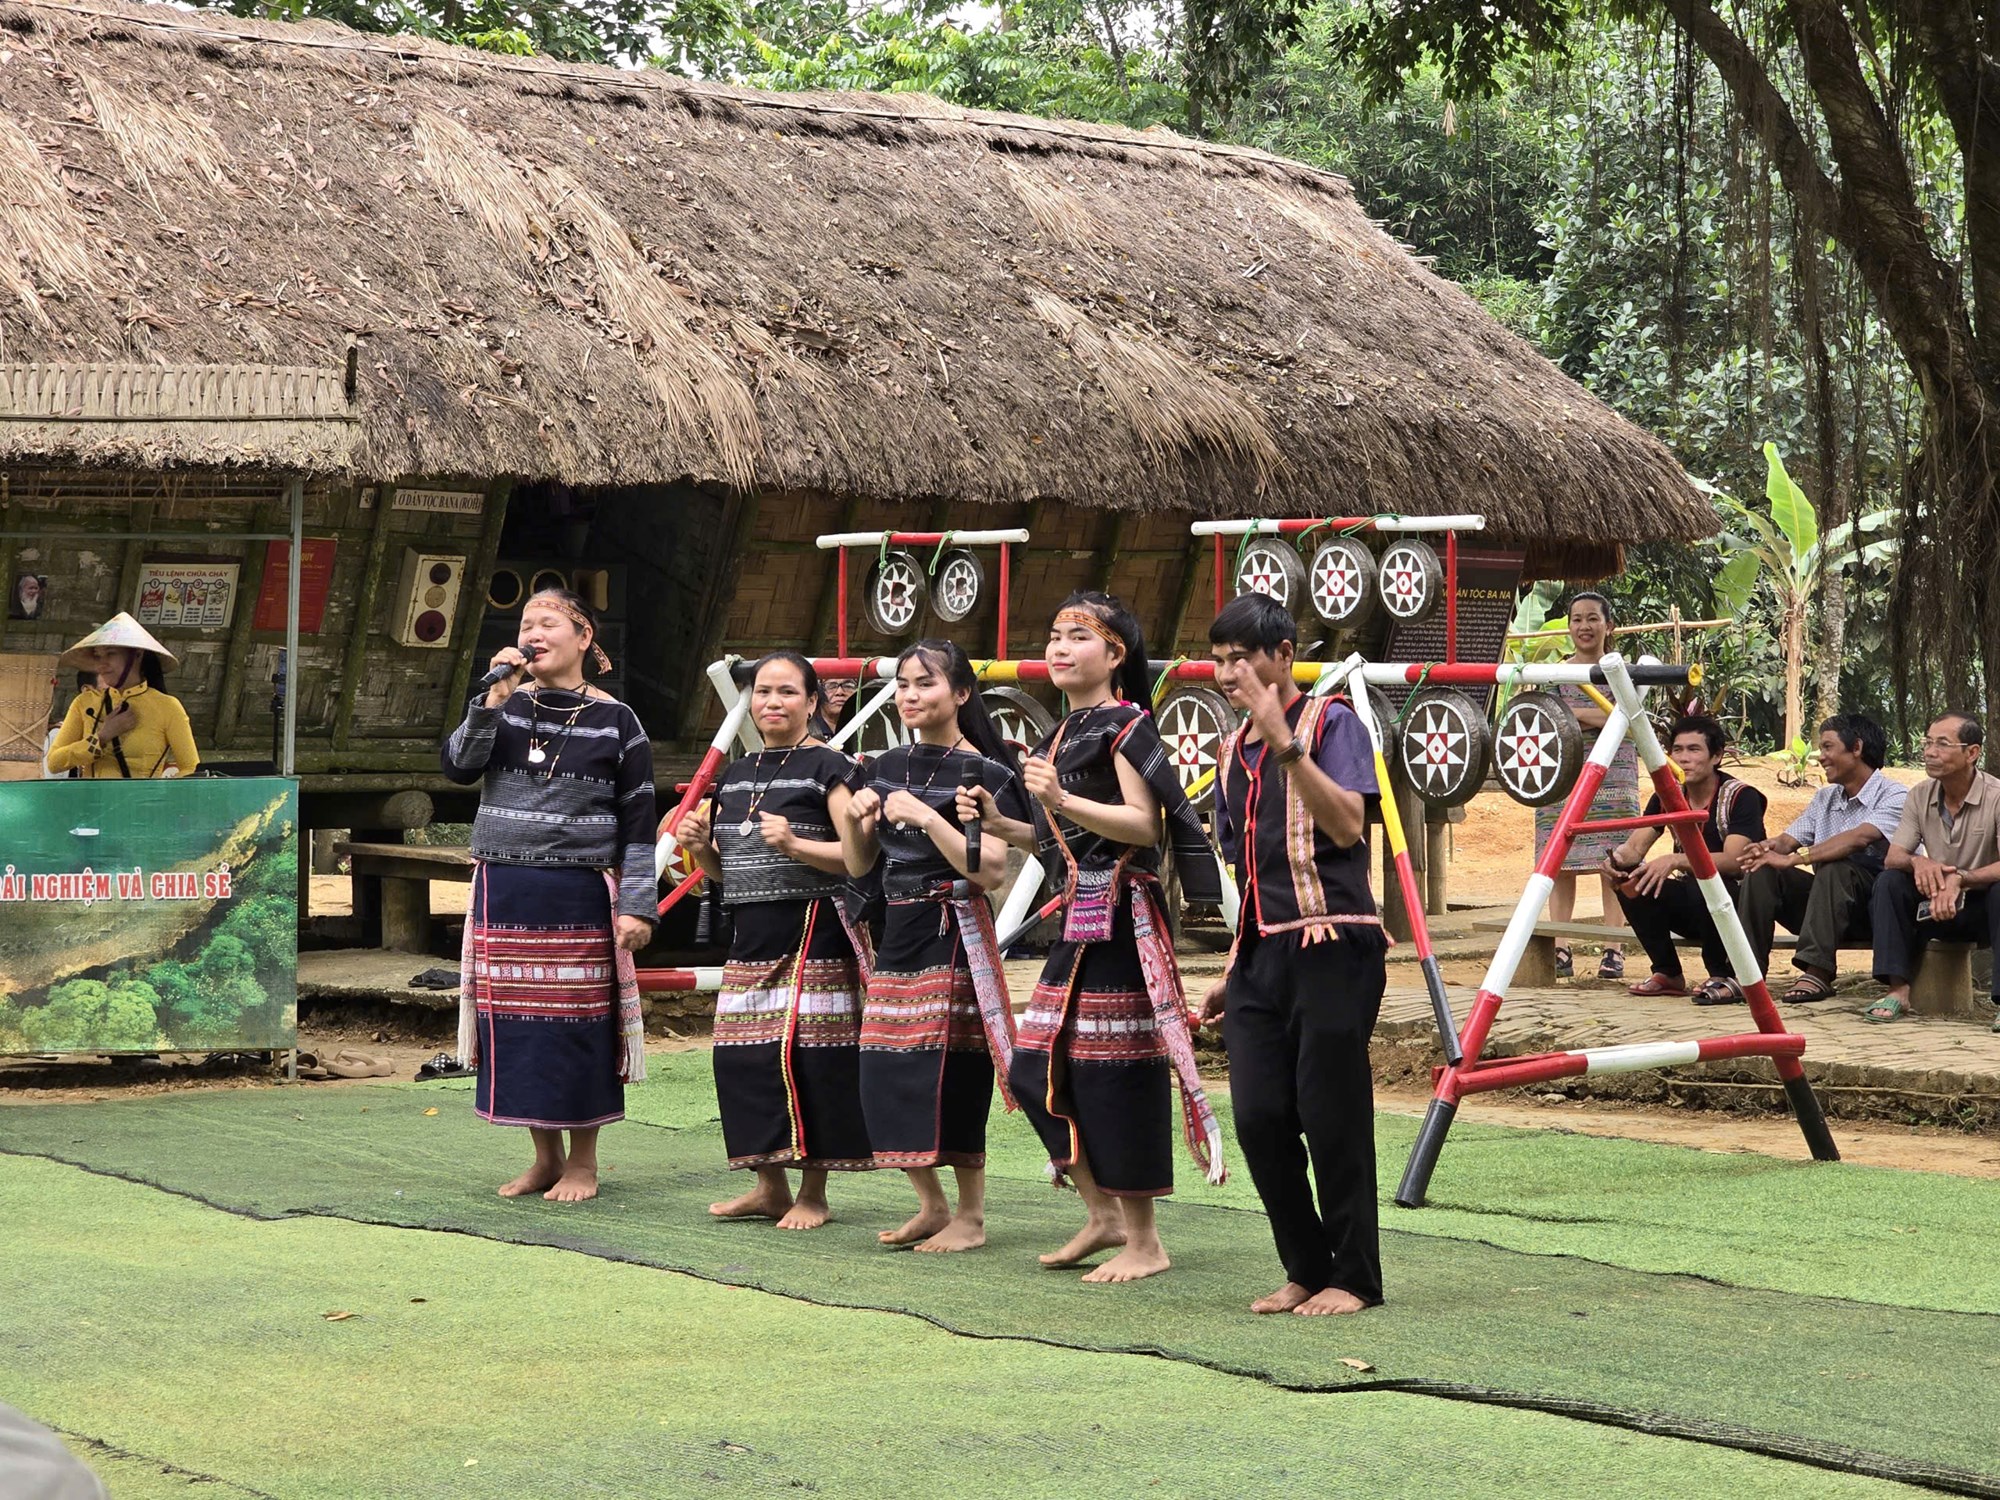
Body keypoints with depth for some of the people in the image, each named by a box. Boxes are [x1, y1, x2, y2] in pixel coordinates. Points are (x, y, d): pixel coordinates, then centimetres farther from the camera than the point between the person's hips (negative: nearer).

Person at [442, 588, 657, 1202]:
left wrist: (636, 905, -7)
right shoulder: (505, 707, 9)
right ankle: (545, 1156, 18)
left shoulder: (615, 721, -1)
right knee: (517, 1024, 5)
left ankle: (583, 1161, 13)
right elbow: (458, 766, -6)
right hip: (504, 892, 3)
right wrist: (494, 699, -14)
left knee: (577, 1025, 0)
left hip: (579, 897, -3)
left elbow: (638, 821, -1)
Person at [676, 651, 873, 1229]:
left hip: (812, 932, -7)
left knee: (805, 1054, -8)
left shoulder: (827, 768, -3)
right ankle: (770, 1187, 16)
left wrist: (794, 844, -22)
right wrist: (699, 846, 3)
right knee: (741, 1056, 4)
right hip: (750, 934, 7)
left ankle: (813, 1194, 2)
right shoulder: (736, 775, 17)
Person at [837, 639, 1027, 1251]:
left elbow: (991, 870, -17)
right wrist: (854, 817, -3)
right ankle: (932, 1206, 20)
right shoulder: (886, 768, 12)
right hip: (898, 933, 7)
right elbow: (858, 865, 17)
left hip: (954, 935, -7)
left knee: (949, 1077, -7)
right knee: (886, 1076, 5)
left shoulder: (985, 774, -8)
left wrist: (926, 816, -22)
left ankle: (971, 1217, 5)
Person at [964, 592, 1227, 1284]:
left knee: (1115, 1071, -7)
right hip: (1078, 917, 9)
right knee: (1035, 1070, 8)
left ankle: (1144, 1241, 2)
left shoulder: (1125, 725, -8)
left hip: (1120, 916, -9)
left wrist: (1062, 800, -27)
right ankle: (1103, 1214, 19)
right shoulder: (1060, 735, 18)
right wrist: (998, 824, 9)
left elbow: (1144, 824, -18)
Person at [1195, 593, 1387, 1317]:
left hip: (1331, 950, -7)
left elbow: (1347, 825, -19)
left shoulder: (1331, 722, -3)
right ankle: (1306, 1269, 14)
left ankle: (1354, 1277, 7)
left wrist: (1284, 740, -23)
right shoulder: (1233, 752, 18)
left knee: (1331, 1117, -5)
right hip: (1261, 956, 7)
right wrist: (1233, 971, 21)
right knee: (1259, 1119, 1)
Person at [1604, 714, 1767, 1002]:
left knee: (1704, 884, -37)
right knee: (1630, 882, -18)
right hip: (1692, 902, 6)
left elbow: (1733, 860, -29)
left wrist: (1674, 861, -43)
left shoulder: (1741, 797, -16)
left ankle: (1726, 978, -15)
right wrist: (1618, 858, -29)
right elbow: (1635, 846, -4)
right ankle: (1669, 974, -1)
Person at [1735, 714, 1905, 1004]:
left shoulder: (1895, 797, -9)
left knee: (1835, 869, -35)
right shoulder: (1825, 798, 17)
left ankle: (1818, 972, -40)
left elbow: (1859, 838, -26)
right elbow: (1789, 839, 8)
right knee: (1761, 870, -14)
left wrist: (1795, 857, -33)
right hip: (1825, 903, 7)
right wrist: (1769, 847, -18)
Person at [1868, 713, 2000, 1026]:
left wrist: (1959, 878, -42)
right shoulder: (1920, 797, -1)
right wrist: (1917, 862, -30)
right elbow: (1892, 858, -6)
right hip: (1937, 906, 4)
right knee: (1890, 881, -19)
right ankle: (1898, 989, -22)